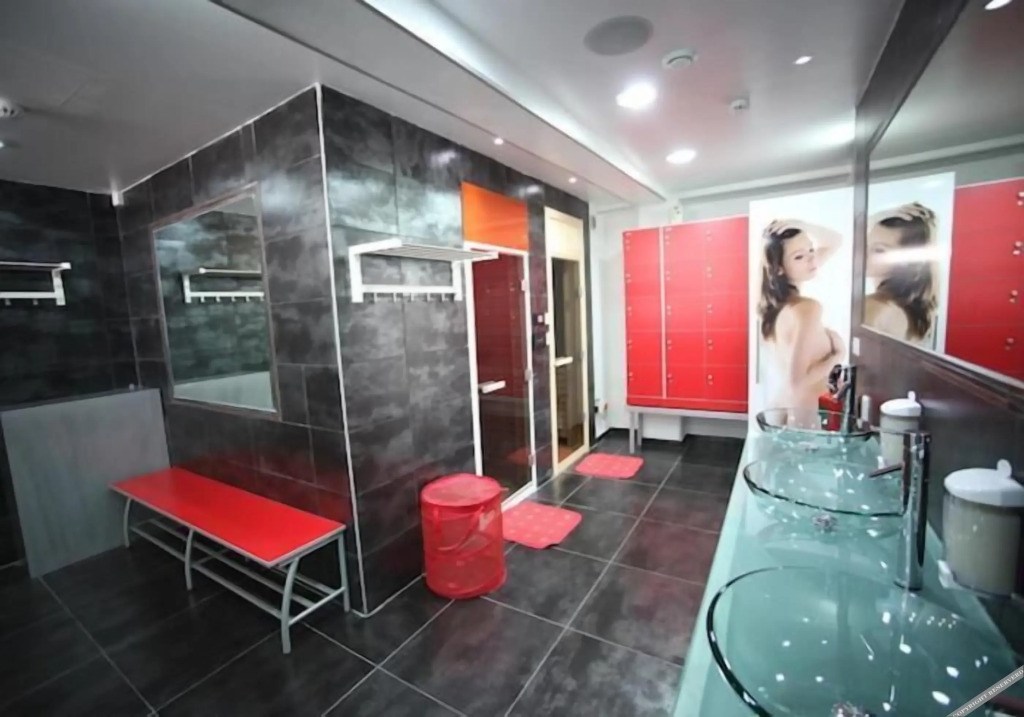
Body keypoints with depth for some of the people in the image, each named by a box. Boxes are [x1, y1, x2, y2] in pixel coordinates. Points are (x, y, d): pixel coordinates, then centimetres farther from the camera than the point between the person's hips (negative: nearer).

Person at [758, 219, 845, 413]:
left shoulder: (774, 298, 0)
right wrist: (837, 355, -12)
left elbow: (834, 241, 12)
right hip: (802, 417, -8)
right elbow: (797, 380, -27)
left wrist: (803, 226, -7)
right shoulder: (808, 308, -23)